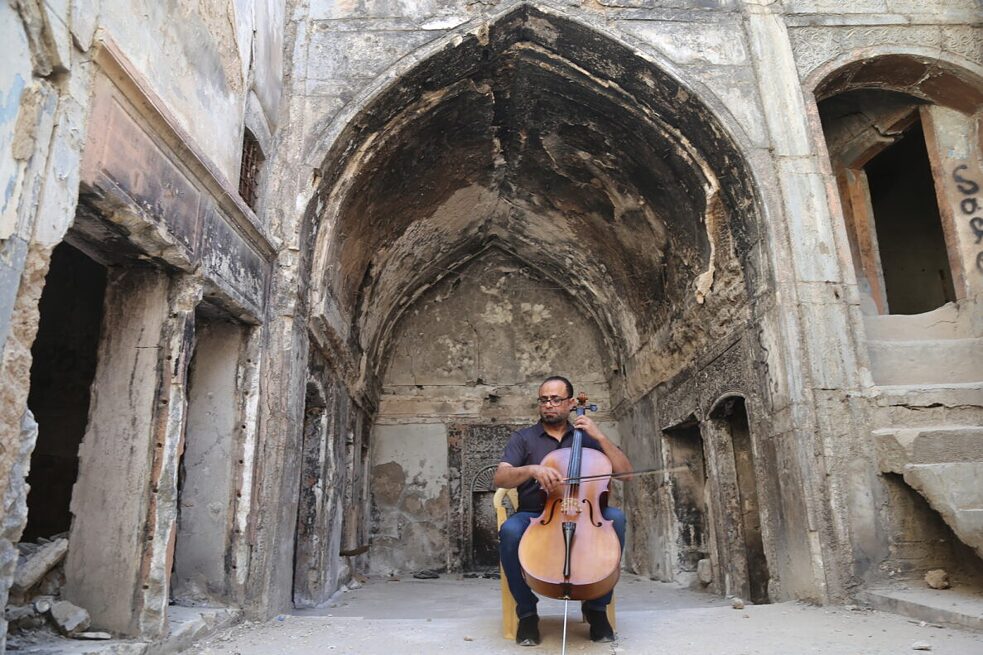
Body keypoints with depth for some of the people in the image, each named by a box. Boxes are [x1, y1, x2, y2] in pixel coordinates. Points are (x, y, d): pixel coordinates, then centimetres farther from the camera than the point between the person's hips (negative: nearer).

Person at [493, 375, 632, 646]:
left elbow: (625, 473, 3)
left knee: (615, 517, -28)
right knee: (510, 530, -34)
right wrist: (532, 469, -27)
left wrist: (600, 436, -7)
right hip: (534, 517, -1)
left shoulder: (587, 438, 12)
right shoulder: (522, 437, 7)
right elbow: (500, 478, -8)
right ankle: (527, 612, -10)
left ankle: (597, 606, -12)